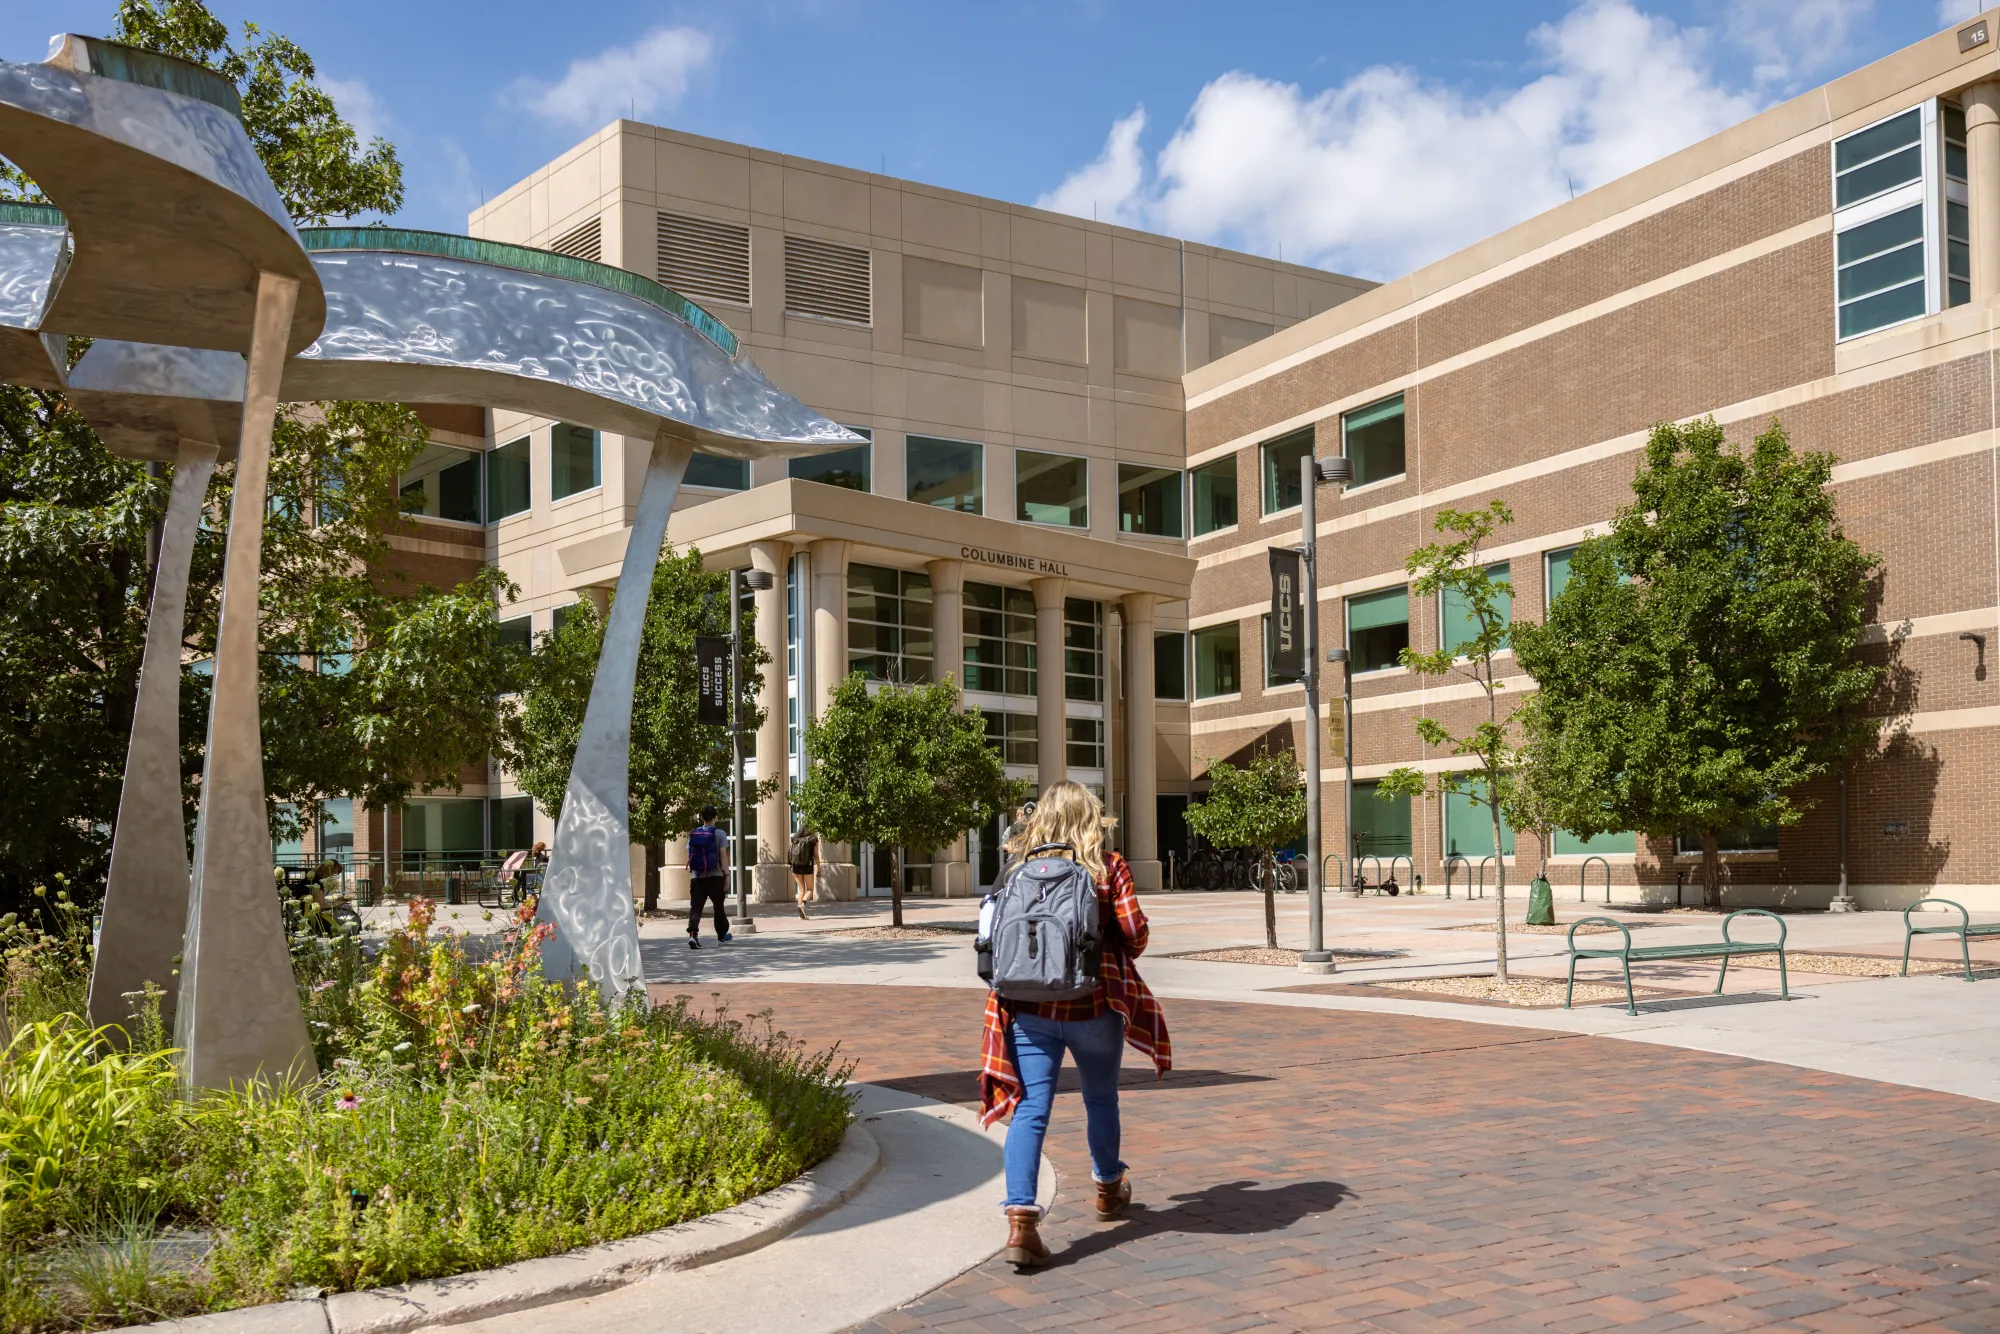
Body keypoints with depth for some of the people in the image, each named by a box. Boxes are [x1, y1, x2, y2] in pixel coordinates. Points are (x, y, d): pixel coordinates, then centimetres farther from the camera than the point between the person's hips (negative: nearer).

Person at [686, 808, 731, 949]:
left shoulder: (693, 835, 7)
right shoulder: (719, 834, -3)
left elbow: (689, 857, 8)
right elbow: (723, 856, -8)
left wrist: (690, 877, 15)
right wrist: (727, 875, -6)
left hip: (697, 877, 2)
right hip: (715, 876, -2)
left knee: (695, 908, -2)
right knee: (719, 907, 14)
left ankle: (693, 934, -22)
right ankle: (722, 935, 27)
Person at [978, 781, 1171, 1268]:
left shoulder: (1018, 865, 2)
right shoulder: (1108, 866, -4)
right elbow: (1134, 932, -8)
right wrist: (1117, 956, 14)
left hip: (1028, 1005, 1)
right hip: (1093, 1004, -1)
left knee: (1030, 1110, -3)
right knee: (1101, 1099, 21)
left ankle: (1021, 1219, -17)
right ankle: (1108, 1189, 42)